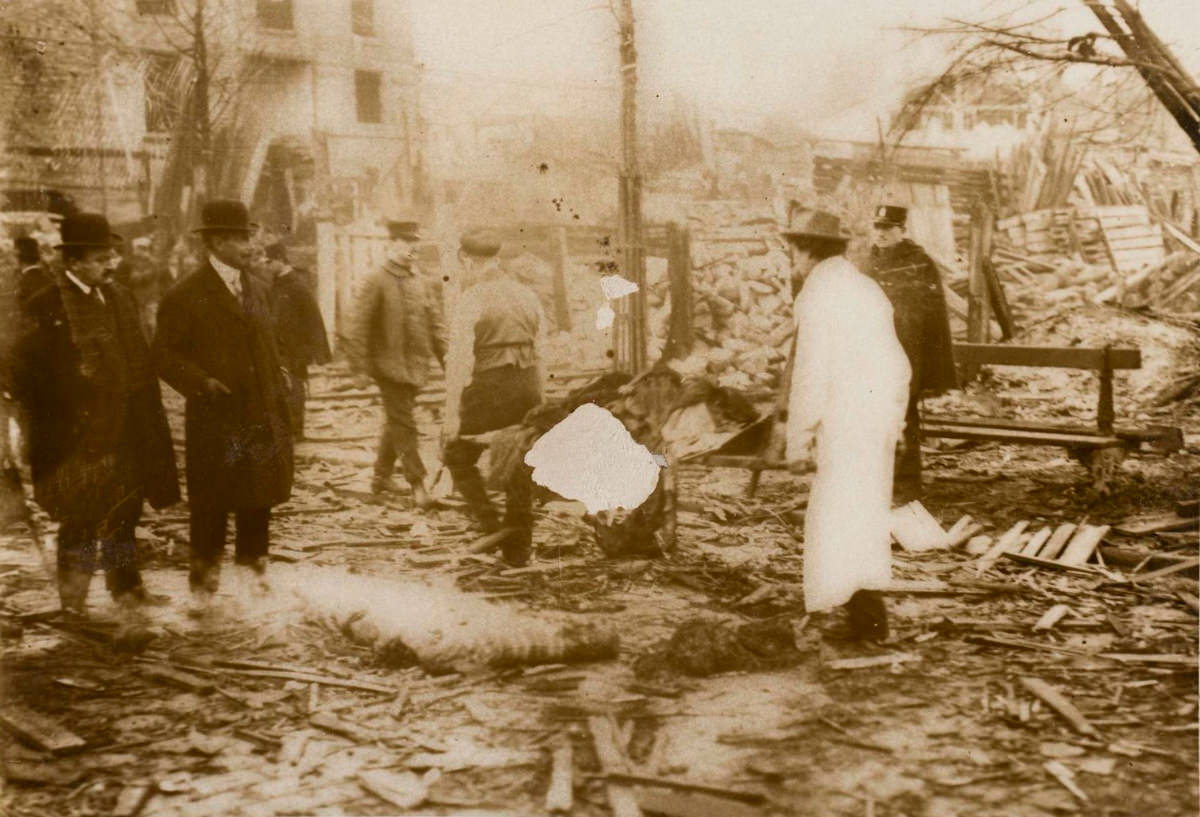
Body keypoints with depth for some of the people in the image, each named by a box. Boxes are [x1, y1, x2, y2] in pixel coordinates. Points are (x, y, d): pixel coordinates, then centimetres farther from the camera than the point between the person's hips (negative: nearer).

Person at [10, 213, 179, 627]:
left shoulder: (118, 297, 12)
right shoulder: (47, 306, -9)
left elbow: (138, 360, 17)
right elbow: (26, 371, -8)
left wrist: (143, 417, 12)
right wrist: (55, 418, -11)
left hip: (121, 430, 6)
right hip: (77, 435, -6)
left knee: (124, 511, 13)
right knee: (80, 518, 1)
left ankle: (126, 588, 24)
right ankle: (73, 601, 14)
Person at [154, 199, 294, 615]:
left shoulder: (256, 288, 12)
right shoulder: (185, 296, -8)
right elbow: (165, 355, -7)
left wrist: (280, 402, 10)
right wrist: (201, 383, -21)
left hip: (261, 417, 5)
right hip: (214, 423, -5)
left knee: (259, 500, 11)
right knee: (211, 507, 3)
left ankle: (252, 573, 27)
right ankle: (203, 587, 17)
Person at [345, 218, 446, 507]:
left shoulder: (425, 283, 10)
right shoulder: (377, 282, -8)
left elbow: (436, 324, 13)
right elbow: (359, 328, -9)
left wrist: (447, 360, 3)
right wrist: (360, 367, -12)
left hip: (416, 367, 6)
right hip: (389, 365, -6)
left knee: (395, 423, 16)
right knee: (404, 424, -6)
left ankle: (381, 477, 30)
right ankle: (417, 485, -4)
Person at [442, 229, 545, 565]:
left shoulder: (470, 301, -10)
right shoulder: (528, 296, 10)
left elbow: (459, 361, -15)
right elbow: (539, 352, 12)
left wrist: (451, 414, -13)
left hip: (488, 389, -6)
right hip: (528, 387, 6)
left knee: (458, 454, 14)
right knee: (521, 468, 13)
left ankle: (491, 527, 2)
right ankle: (518, 548, 18)